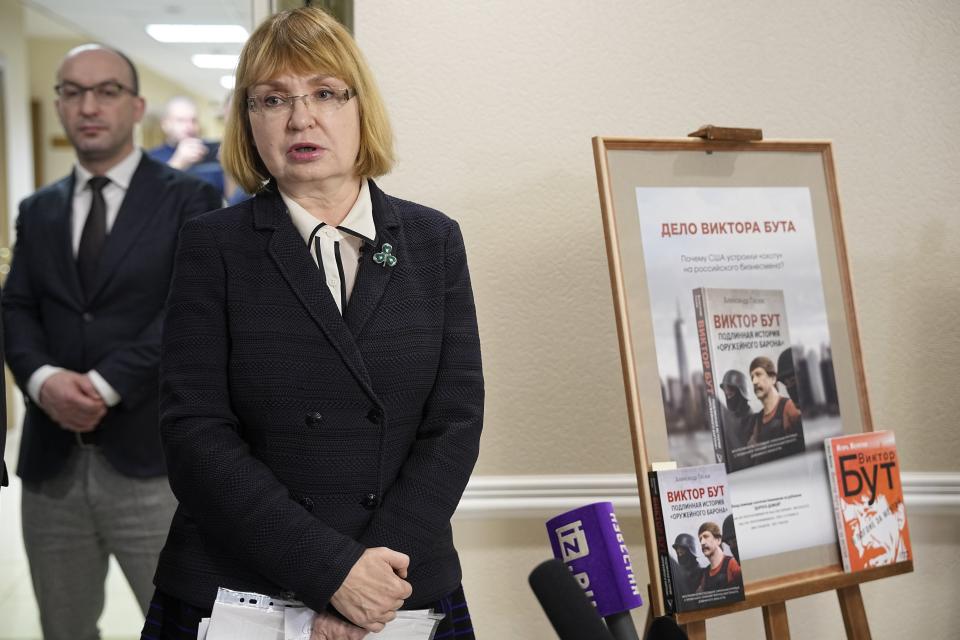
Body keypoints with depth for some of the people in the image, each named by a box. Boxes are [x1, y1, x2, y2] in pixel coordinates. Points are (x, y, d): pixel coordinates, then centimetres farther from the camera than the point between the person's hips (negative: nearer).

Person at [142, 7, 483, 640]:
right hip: (235, 589, -1)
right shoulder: (213, 246, -2)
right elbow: (196, 432, -9)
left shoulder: (434, 240, 3)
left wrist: (378, 571, -14)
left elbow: (457, 419, -2)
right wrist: (333, 569, -17)